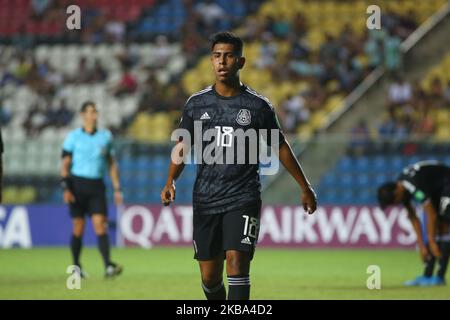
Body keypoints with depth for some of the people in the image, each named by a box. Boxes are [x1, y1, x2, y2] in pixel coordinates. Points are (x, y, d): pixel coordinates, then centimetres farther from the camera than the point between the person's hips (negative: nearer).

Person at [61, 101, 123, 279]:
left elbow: (112, 164, 16)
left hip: (97, 186, 2)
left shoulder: (105, 136, 10)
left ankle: (108, 266, -21)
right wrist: (66, 188, -10)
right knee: (78, 229, 3)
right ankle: (76, 266, 19)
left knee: (100, 226, -11)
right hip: (78, 184, -2)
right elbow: (65, 164, 0)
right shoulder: (74, 136, 1)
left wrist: (117, 189, 10)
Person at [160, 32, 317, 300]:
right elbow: (183, 147, 11)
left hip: (243, 199, -3)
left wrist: (305, 187, 13)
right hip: (205, 201, 3)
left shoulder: (258, 106, 1)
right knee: (210, 277, 6)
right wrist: (171, 182, -6)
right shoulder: (197, 104, 7)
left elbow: (280, 147, 10)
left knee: (237, 262, -19)